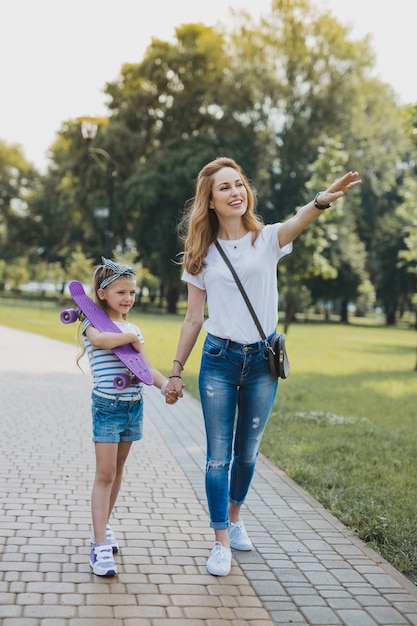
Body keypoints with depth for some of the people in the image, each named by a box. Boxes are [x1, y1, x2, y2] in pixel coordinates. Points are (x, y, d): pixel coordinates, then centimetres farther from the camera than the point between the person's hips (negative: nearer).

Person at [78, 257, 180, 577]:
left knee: (118, 469, 15)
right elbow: (99, 339, -31)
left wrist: (166, 385, -13)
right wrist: (132, 338, -17)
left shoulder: (133, 328, 13)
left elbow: (148, 368, 6)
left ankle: (103, 526, 30)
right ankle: (100, 545, -9)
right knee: (105, 474, -9)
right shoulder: (92, 321, -5)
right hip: (106, 405, -6)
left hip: (133, 405, 6)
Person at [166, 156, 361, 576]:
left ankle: (235, 518, 38)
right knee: (218, 454, 0)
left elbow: (298, 222, -26)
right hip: (219, 360, 0)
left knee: (247, 451, 15)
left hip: (262, 360, 0)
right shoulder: (202, 254, 2)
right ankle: (221, 542, 10)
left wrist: (323, 200, -48)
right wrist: (176, 371, 5)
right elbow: (193, 319, 6)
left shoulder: (268, 239, -1)